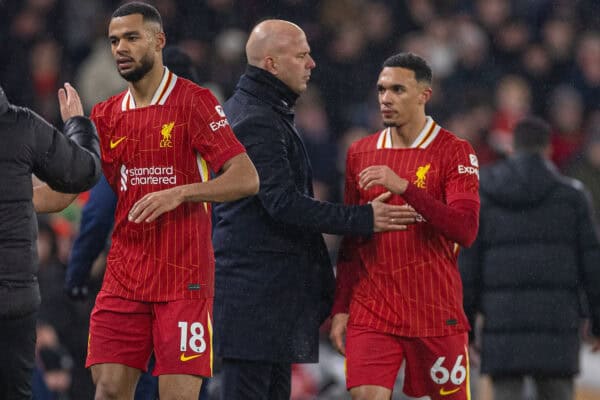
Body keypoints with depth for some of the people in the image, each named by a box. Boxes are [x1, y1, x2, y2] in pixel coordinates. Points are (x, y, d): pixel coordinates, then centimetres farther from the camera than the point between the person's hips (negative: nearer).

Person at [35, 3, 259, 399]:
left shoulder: (193, 101, -5)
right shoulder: (107, 114, 12)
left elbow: (246, 179, -12)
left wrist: (178, 193, -23)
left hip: (184, 280, -5)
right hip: (123, 278, 5)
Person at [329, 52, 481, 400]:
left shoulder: (454, 152, -2)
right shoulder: (361, 153, 11)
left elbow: (465, 230, -16)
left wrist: (404, 187, -23)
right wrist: (340, 308, 10)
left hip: (436, 314, -3)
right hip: (371, 313, 3)